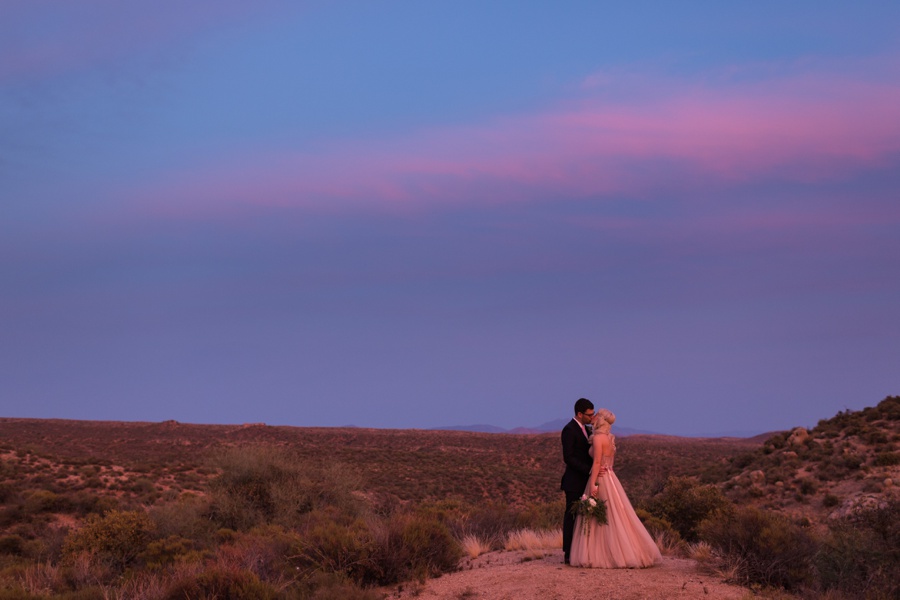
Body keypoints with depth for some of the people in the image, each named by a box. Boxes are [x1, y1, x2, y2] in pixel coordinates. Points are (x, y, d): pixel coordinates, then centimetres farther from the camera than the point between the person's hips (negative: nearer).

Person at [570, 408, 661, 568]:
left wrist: (593, 484, -21)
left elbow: (597, 462, -19)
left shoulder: (598, 438, -13)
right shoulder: (610, 438, 13)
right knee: (615, 517, 10)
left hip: (600, 479, -8)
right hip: (610, 477, 8)